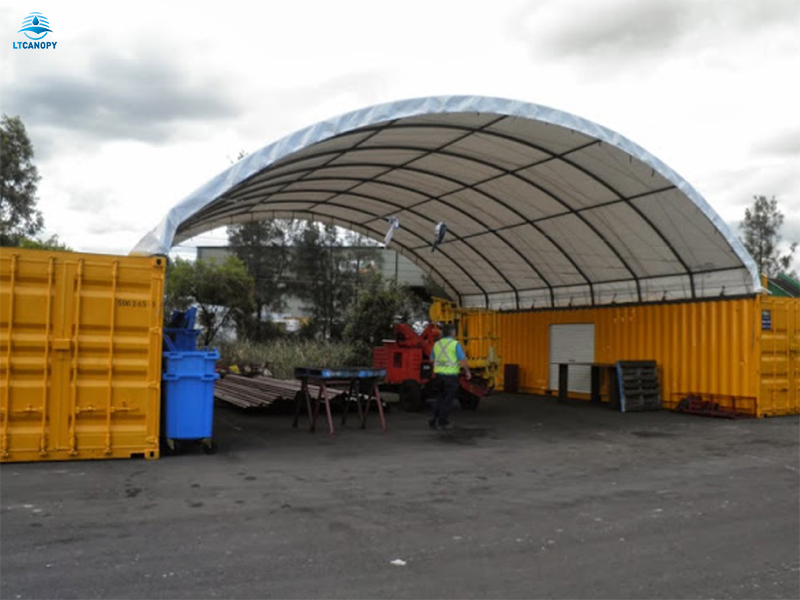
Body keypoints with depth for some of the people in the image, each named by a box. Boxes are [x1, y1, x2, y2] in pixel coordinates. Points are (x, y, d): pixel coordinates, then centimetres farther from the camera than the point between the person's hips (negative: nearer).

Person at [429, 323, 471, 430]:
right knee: (448, 399, 5)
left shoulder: (437, 344, 7)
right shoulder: (455, 344, -10)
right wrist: (467, 371, 1)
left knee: (441, 397, 19)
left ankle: (434, 418, 8)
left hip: (439, 374, 5)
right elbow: (463, 360, -13)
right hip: (451, 375, -5)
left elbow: (432, 360, 14)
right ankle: (443, 422, 7)